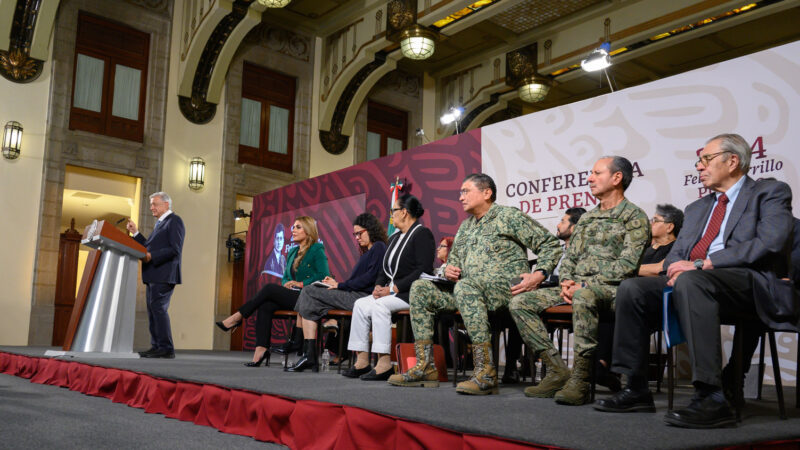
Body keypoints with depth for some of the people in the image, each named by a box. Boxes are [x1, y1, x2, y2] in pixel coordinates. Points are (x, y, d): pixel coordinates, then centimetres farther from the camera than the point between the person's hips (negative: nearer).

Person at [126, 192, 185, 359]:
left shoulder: (174, 221, -7)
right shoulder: (160, 223, 24)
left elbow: (175, 249, -17)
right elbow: (149, 246, 23)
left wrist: (151, 256, -21)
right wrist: (135, 232, 16)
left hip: (164, 275, -10)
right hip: (154, 275, 10)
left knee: (158, 308, -13)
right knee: (152, 309, 9)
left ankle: (166, 348, -11)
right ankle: (156, 346, 12)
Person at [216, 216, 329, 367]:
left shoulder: (317, 250, -2)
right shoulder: (293, 252, 22)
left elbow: (324, 276, -11)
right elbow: (285, 277, 25)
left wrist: (301, 284, -12)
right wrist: (285, 284, 2)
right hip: (291, 297, 7)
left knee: (270, 288, -22)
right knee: (265, 305, -21)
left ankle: (237, 317, -10)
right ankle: (261, 349, -27)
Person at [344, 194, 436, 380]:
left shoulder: (422, 234, -7)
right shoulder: (395, 237, 21)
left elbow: (424, 270, -19)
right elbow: (384, 269, 21)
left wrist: (393, 289, -20)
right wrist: (379, 286, -1)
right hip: (392, 292, 9)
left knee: (379, 305, -29)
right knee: (361, 304, -12)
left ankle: (384, 363, -28)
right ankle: (361, 361, -14)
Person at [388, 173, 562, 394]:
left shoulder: (509, 216, 1)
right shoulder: (466, 226, 23)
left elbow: (551, 245, -2)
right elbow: (454, 258, 33)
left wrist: (539, 275, -17)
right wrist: (448, 269, 8)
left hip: (505, 289, -7)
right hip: (470, 292, 8)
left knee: (465, 287, -37)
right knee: (420, 288, -6)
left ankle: (485, 373, -38)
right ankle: (425, 367, -10)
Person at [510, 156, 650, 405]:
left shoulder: (635, 217, -1)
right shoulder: (586, 219, 22)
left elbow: (627, 265, -12)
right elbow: (569, 257, 21)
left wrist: (585, 285, -18)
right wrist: (566, 282, -1)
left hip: (611, 289, -7)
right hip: (578, 287, 7)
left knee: (584, 297, -42)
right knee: (520, 303, -9)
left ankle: (580, 379, -32)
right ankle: (558, 371, -11)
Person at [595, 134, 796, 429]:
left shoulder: (770, 193, 6)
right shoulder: (696, 209, 27)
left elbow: (770, 243, -12)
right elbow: (675, 255, 22)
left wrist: (701, 264, -17)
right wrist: (676, 268, -6)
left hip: (751, 283, -7)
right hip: (690, 281, 7)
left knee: (691, 281, -37)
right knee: (632, 289, -14)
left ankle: (711, 399, -38)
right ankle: (636, 390, -10)